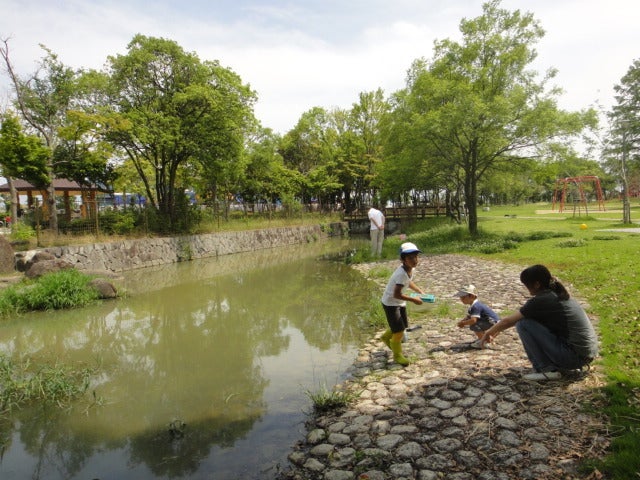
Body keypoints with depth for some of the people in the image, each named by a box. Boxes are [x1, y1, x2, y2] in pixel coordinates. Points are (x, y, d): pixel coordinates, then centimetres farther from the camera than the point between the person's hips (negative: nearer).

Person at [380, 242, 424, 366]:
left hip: (400, 302, 9)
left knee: (404, 325, 23)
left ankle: (386, 337, 51)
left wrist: (420, 291, 7)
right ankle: (397, 355, 22)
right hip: (390, 303, -9)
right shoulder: (402, 274, -32)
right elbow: (396, 294, -32)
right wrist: (413, 299, -26)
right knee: (399, 331, -3)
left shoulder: (411, 269, -4)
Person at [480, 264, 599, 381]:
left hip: (574, 356, -9)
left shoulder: (541, 301, -13)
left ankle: (547, 370, -2)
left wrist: (488, 333, 15)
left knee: (523, 324, -8)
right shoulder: (560, 295, 13)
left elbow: (508, 321, -3)